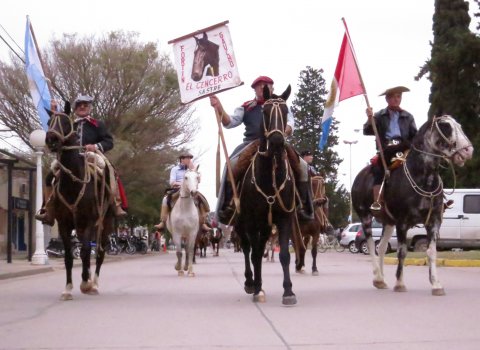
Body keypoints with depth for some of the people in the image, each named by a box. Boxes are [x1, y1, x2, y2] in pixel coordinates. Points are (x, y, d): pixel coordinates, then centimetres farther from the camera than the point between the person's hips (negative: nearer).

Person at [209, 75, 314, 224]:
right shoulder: (247, 107, 16)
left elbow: (290, 125, 5)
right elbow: (229, 122, 7)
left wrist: (284, 131, -19)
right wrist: (219, 107, -11)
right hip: (252, 144, -1)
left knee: (303, 166, -17)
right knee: (233, 164, -29)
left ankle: (304, 207, -10)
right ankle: (226, 205, -25)